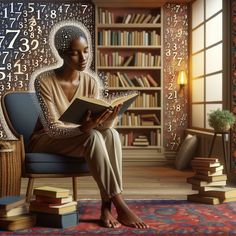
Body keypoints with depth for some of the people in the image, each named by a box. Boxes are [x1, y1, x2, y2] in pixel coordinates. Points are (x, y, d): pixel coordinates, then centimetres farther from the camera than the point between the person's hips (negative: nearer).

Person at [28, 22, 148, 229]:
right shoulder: (44, 81, -20)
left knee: (111, 133, -29)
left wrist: (106, 122, -36)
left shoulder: (91, 82, -5)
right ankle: (120, 206, -30)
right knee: (93, 137, -34)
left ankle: (107, 206, -29)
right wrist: (83, 128, -43)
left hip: (79, 139, 4)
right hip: (45, 141, -4)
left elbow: (97, 123, -11)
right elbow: (52, 128, -24)